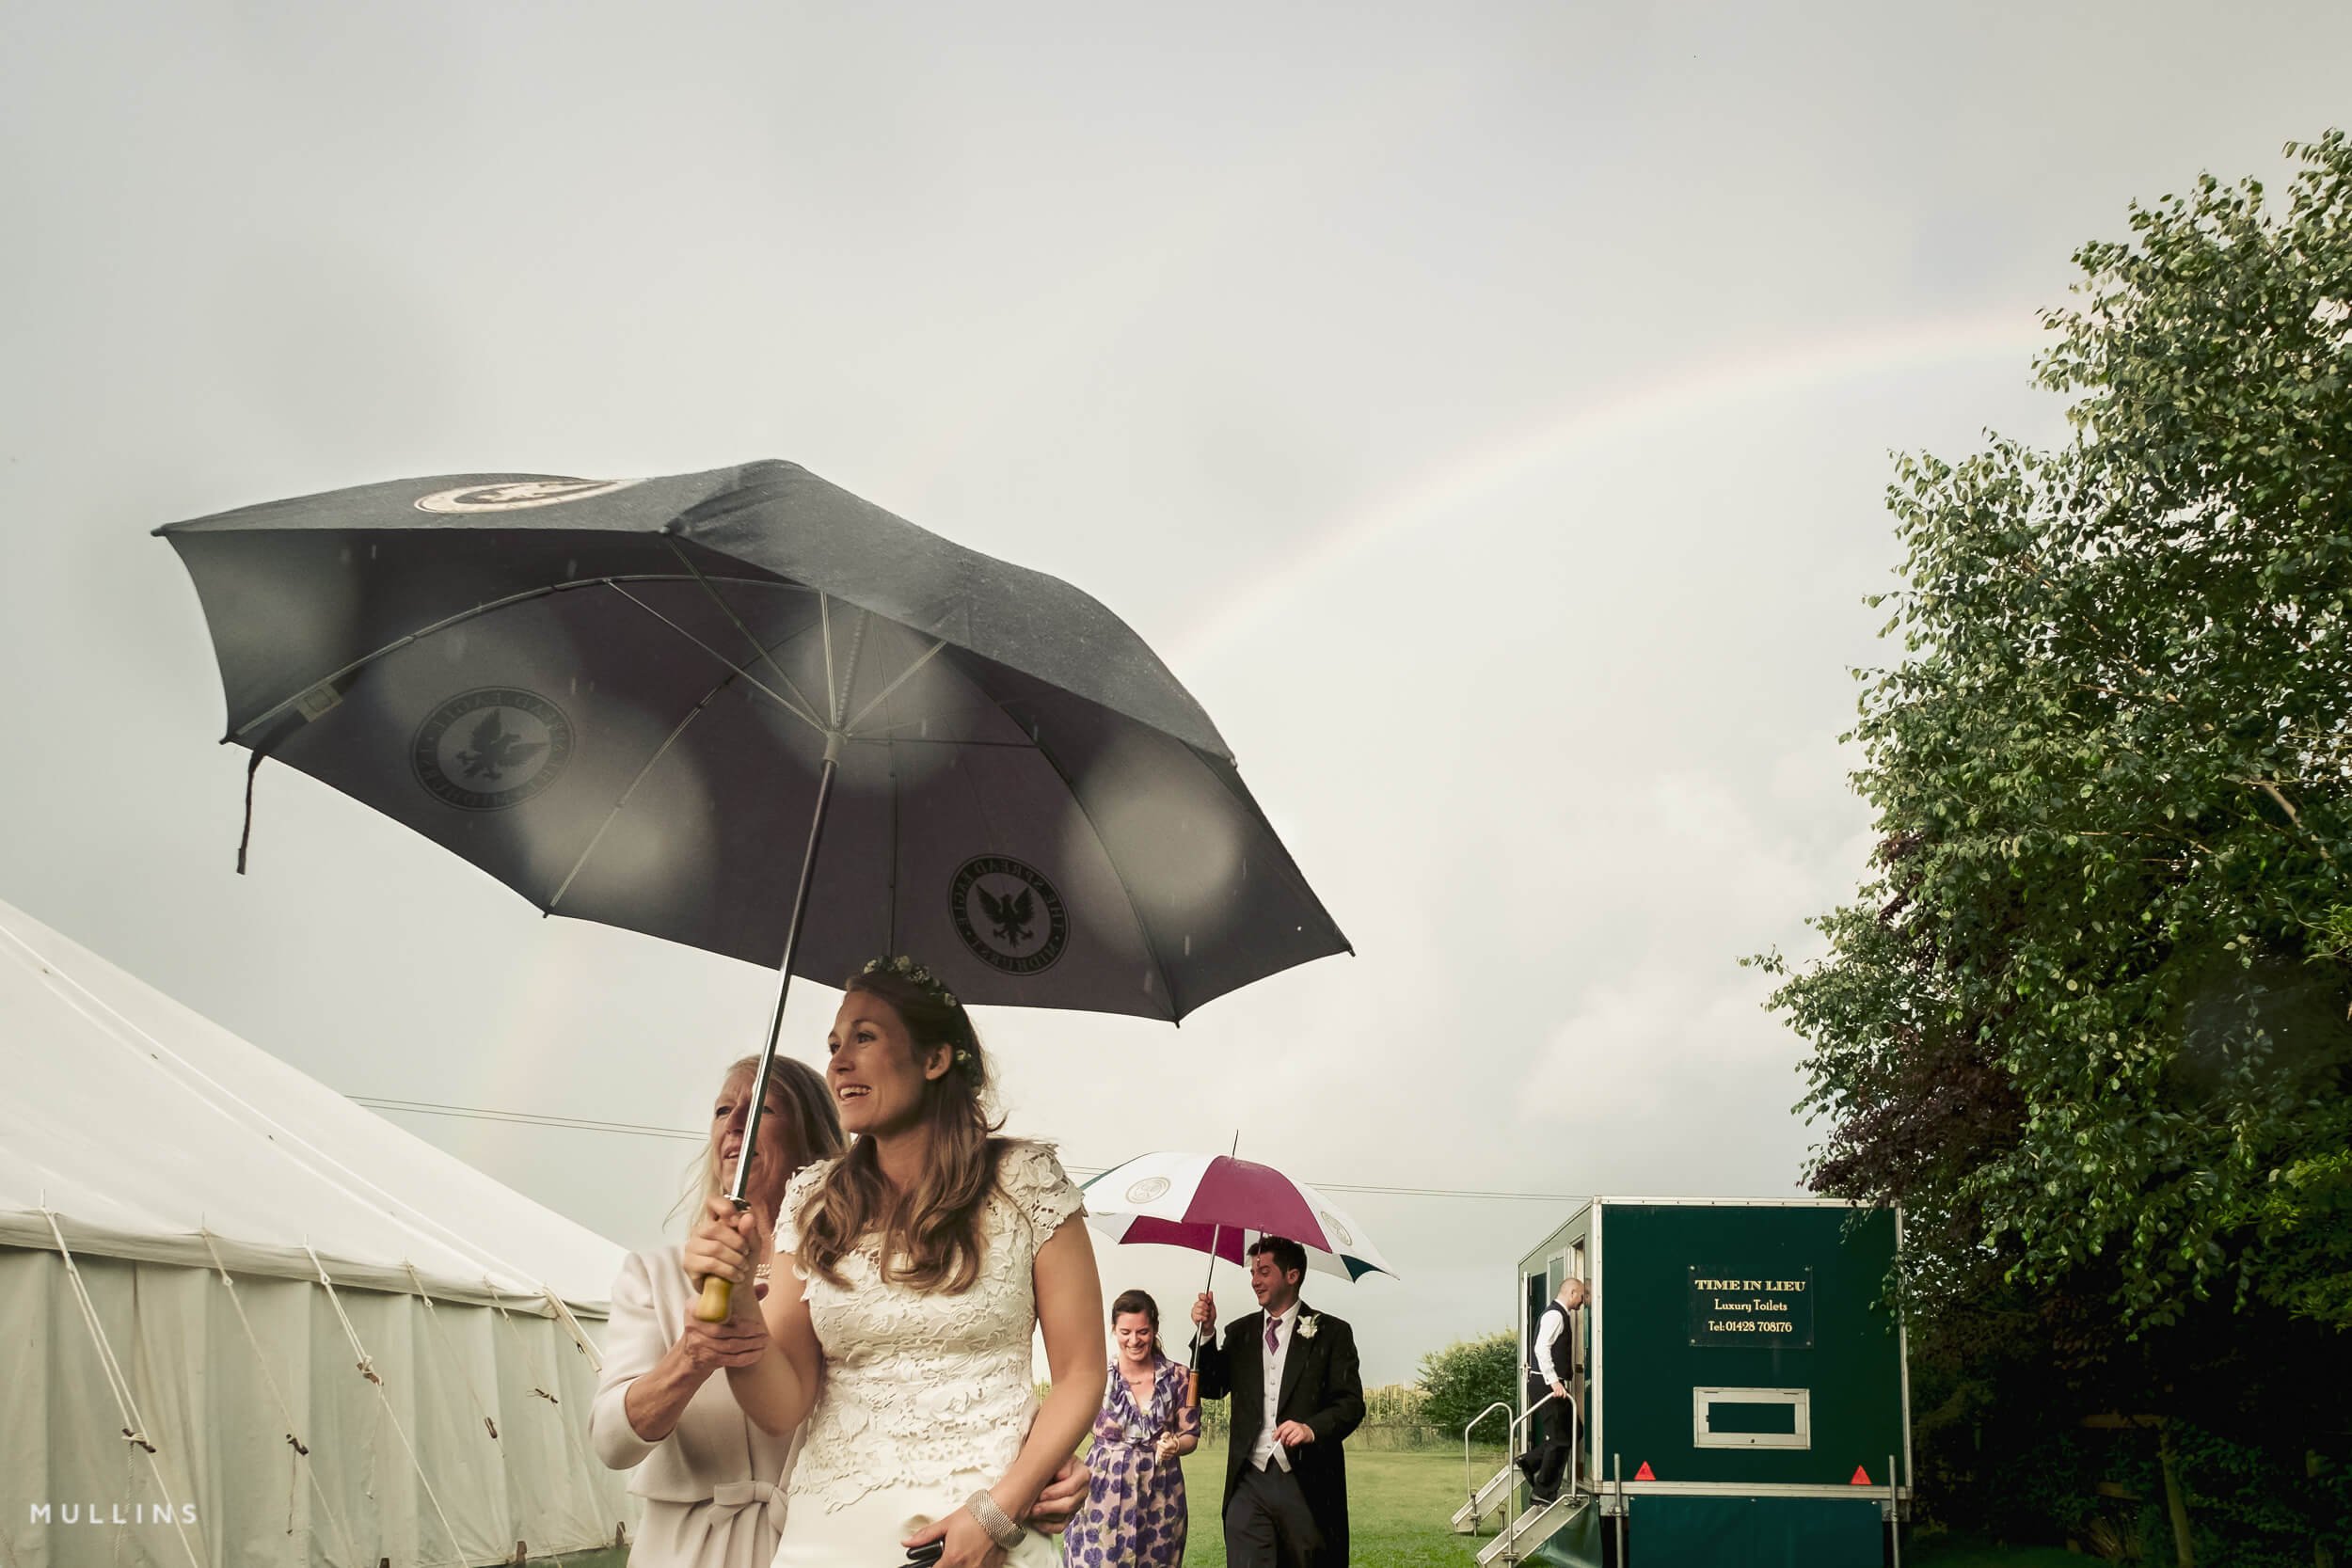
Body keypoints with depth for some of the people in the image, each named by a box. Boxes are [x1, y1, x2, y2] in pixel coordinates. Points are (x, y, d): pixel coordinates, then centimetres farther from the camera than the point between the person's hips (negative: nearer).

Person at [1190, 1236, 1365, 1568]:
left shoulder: (1331, 1332, 1)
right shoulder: (1240, 1332, 14)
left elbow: (1352, 1404, -4)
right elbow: (1211, 1388, 12)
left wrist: (1313, 1428, -23)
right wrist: (1206, 1332, -1)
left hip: (1306, 1484, -3)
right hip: (1249, 1482, 3)